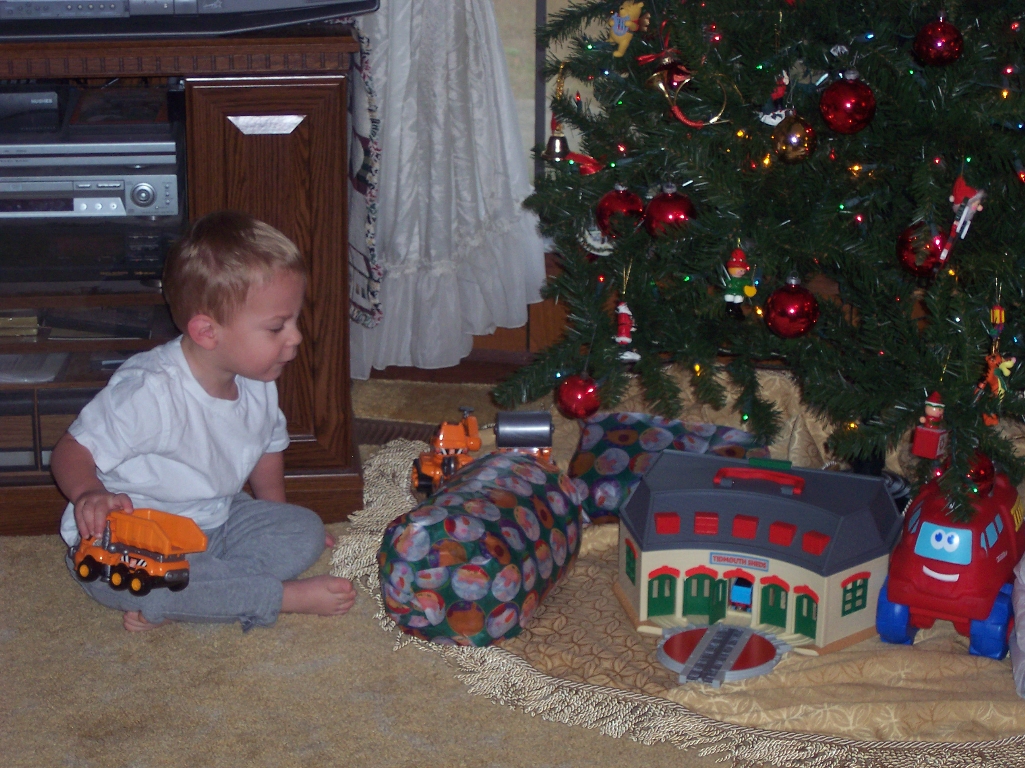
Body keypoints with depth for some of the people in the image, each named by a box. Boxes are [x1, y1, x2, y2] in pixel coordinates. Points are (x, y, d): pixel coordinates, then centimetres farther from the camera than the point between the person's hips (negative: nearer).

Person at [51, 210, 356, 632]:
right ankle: (287, 596, -27)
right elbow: (72, 451, -24)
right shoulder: (150, 392, -28)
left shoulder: (258, 385, -3)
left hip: (216, 524, 8)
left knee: (306, 531, -7)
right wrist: (90, 495, -44)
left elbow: (267, 449, 18)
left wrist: (276, 518, 18)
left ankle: (167, 605, -22)